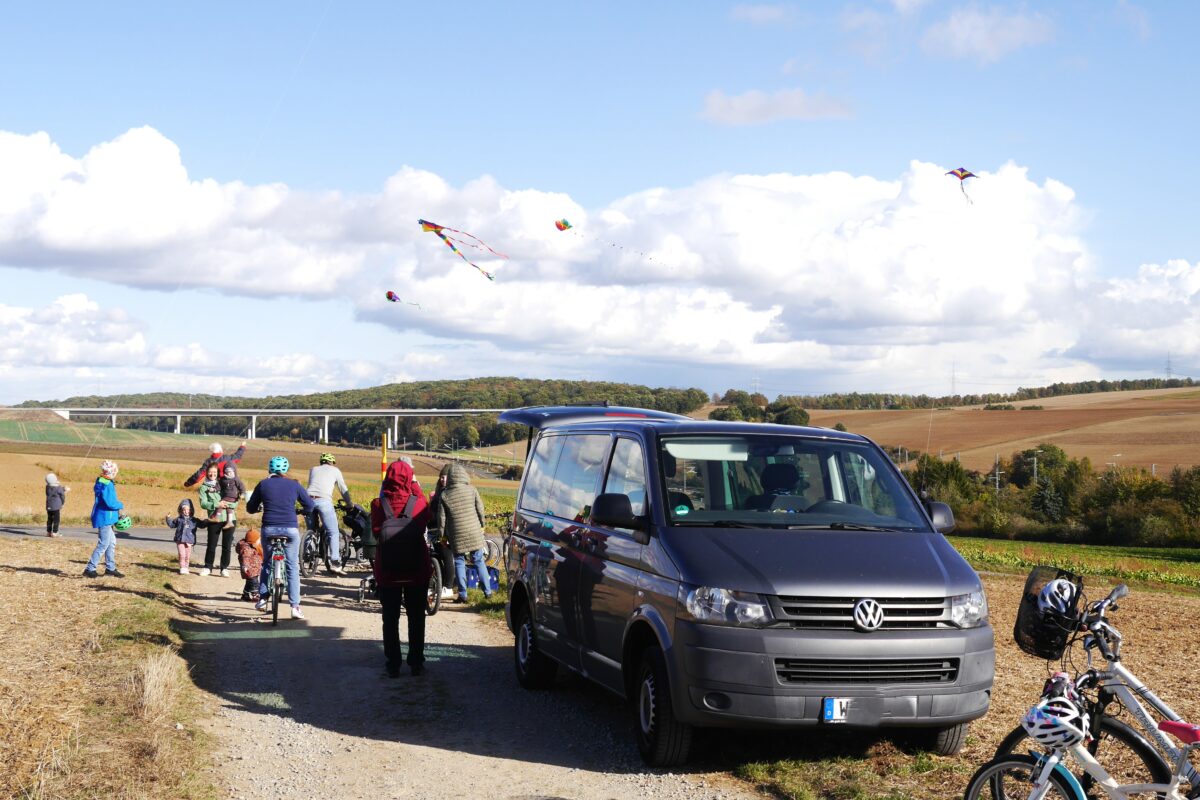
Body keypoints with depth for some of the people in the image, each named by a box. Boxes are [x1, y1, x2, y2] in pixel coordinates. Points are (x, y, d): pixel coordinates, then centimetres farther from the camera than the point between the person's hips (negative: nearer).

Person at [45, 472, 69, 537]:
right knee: (56, 520, 1)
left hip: (49, 507, 5)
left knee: (49, 519, 16)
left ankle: (48, 532, 20)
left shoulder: (47, 487, 0)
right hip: (56, 507, -5)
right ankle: (54, 532, -3)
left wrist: (64, 489, 15)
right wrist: (63, 503, 15)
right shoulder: (58, 488, -15)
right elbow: (62, 496, -4)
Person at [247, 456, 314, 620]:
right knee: (293, 567, 6)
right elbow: (309, 506, 11)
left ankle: (262, 598, 16)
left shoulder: (263, 484, 7)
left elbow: (250, 508, 12)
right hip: (290, 529, -1)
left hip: (269, 529, 1)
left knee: (266, 563, 22)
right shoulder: (294, 485, 5)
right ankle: (295, 607, 0)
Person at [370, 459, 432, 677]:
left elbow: (375, 532, -4)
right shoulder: (418, 502, -11)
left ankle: (393, 664, 9)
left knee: (390, 618, 10)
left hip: (387, 570, 0)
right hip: (417, 569, 0)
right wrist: (415, 487, 14)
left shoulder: (378, 504, -11)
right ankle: (416, 663, 14)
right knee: (416, 617, 12)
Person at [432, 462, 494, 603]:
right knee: (479, 561, 11)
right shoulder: (472, 490, -4)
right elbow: (480, 510, 1)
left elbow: (441, 517, -2)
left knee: (459, 562, 9)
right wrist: (482, 525, 16)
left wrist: (442, 534, 8)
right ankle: (487, 591, 13)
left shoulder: (444, 495, -4)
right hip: (474, 532, 1)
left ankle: (462, 594, 6)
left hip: (457, 535, -1)